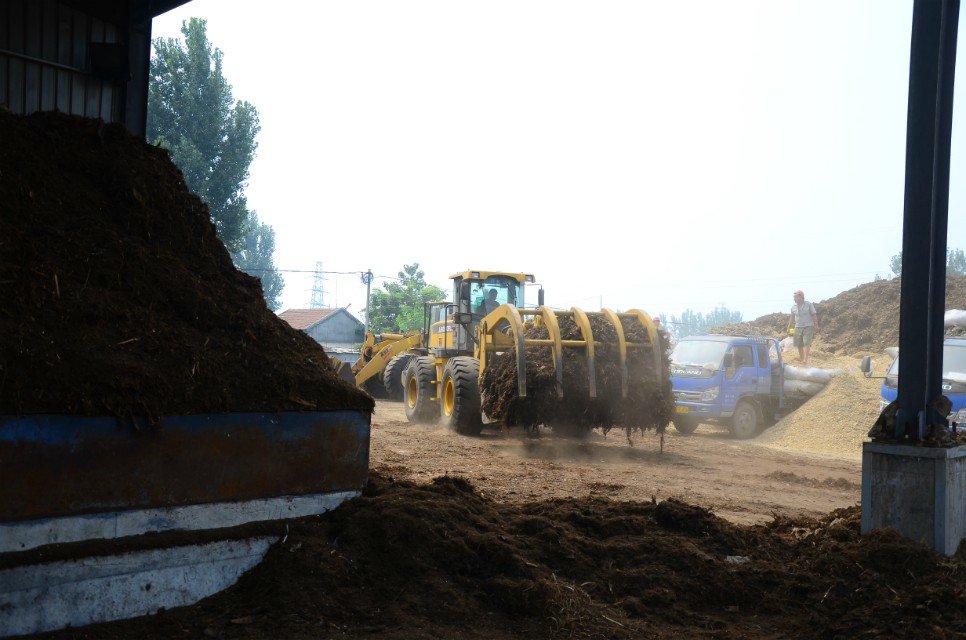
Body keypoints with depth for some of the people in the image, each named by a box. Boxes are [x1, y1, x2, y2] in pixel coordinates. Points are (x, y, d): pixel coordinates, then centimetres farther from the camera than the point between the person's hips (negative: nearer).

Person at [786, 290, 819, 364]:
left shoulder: (809, 304, -5)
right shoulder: (793, 306, 5)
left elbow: (814, 315, -1)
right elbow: (792, 317, 15)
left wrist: (816, 325, -3)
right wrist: (789, 327, 15)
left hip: (808, 327, -4)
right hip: (798, 327, 4)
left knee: (806, 343, -14)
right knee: (799, 344, 4)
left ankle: (805, 359, -20)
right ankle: (801, 357, 20)